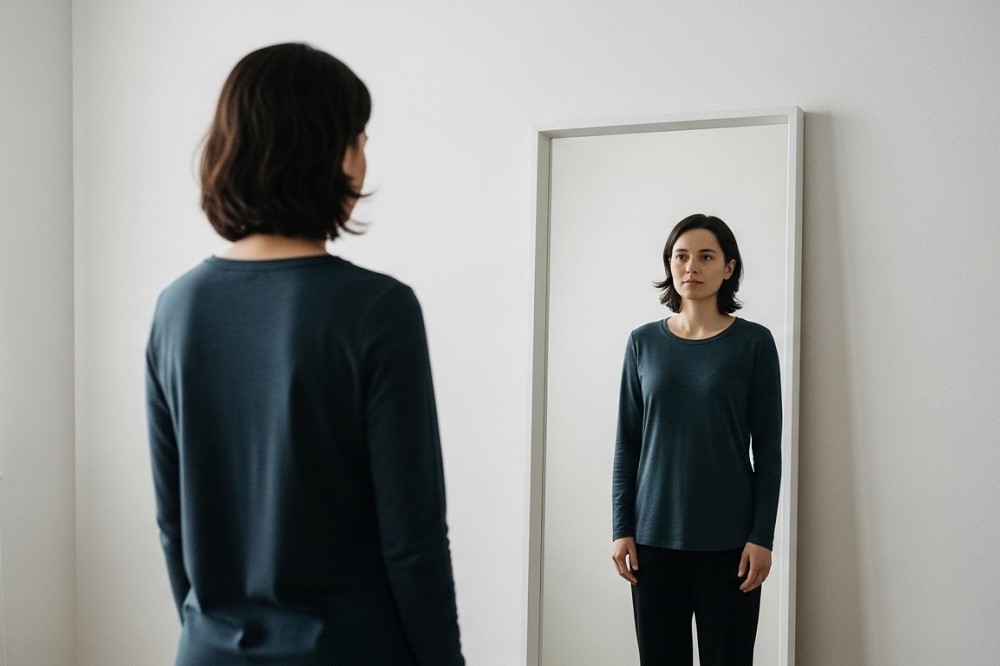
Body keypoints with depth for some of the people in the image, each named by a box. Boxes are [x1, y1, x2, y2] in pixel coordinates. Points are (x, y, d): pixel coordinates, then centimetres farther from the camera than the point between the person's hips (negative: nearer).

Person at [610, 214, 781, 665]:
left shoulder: (753, 342, -2)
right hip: (655, 536, 2)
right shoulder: (644, 343, 4)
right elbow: (627, 444, 6)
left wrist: (762, 536, -7)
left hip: (728, 538, -2)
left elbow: (767, 449, -2)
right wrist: (622, 529, 1)